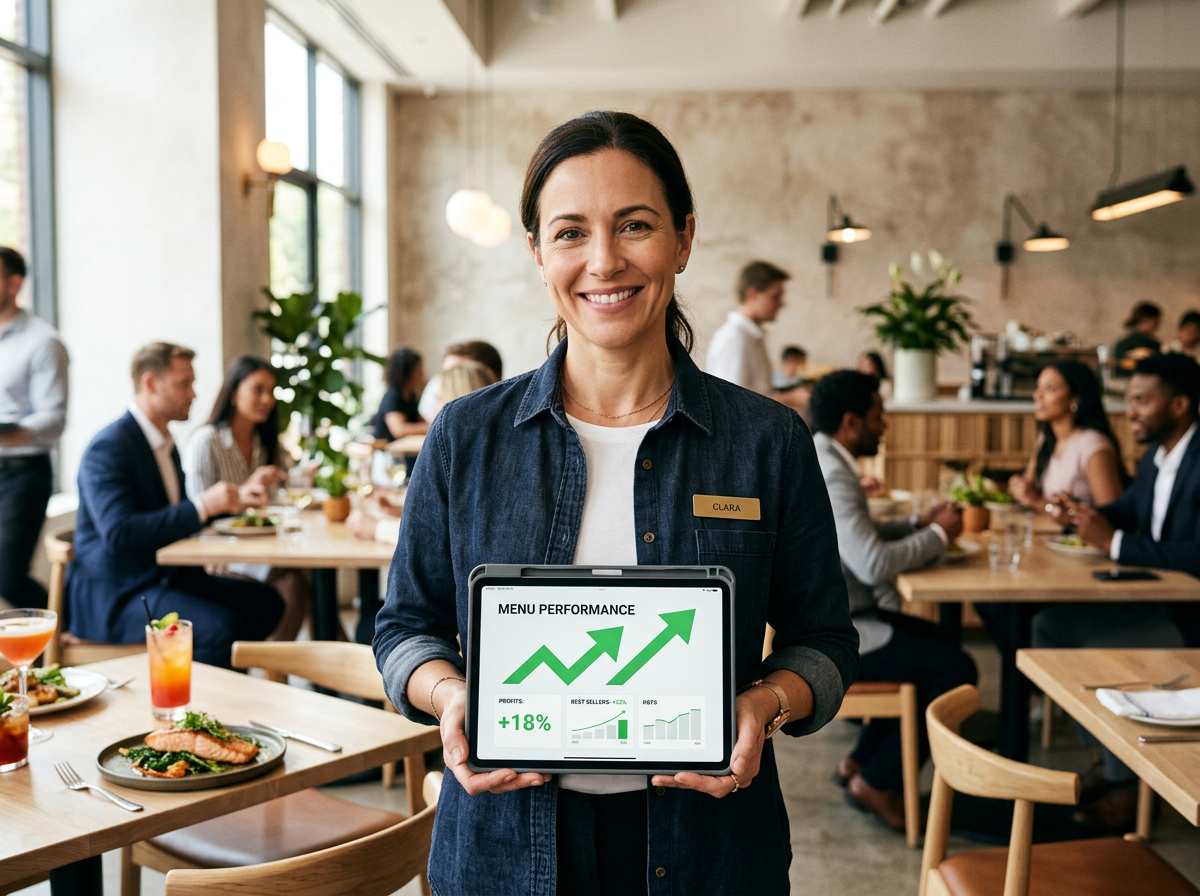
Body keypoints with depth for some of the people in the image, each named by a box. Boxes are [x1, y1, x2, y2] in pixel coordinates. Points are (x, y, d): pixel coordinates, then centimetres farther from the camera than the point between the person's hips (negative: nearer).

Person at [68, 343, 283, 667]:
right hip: (113, 594, -9)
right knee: (221, 626, -30)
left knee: (265, 601, -5)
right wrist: (203, 506, -28)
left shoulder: (164, 442, 15)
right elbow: (119, 533, -27)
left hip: (163, 576, 9)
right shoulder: (108, 448, -15)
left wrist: (234, 499, 9)